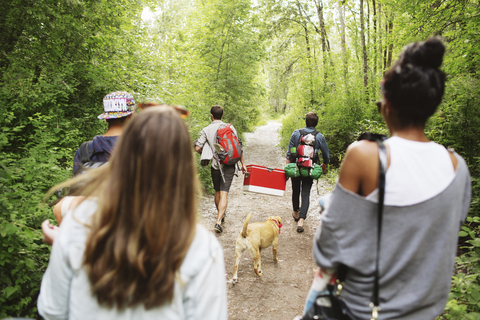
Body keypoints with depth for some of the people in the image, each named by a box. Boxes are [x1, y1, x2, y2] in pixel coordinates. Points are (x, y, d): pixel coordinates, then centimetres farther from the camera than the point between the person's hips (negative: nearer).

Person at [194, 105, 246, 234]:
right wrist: (243, 164, 4)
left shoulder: (206, 130, -2)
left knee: (217, 192, 19)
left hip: (215, 165, 1)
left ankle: (220, 215, 35)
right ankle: (218, 221, -14)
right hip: (229, 165, 0)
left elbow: (198, 148, -8)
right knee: (224, 193, -4)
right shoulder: (230, 128, 0)